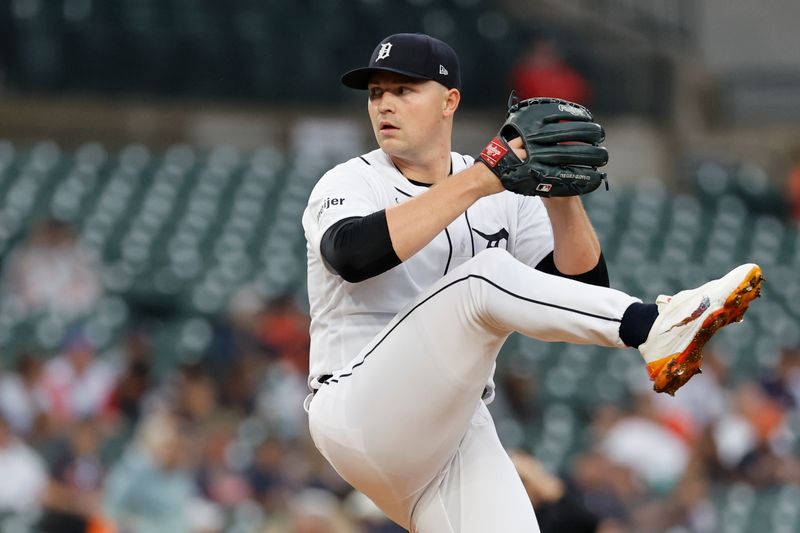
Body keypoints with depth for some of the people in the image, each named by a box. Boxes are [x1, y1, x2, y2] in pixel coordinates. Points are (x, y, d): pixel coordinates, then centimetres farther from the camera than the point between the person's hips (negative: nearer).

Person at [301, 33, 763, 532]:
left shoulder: (506, 195, 12)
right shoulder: (349, 184, 0)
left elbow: (584, 287, 3)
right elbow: (354, 256, -24)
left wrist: (563, 201, -12)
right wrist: (476, 183, -26)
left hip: (460, 432, 5)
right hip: (359, 413, -5)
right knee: (488, 273, -25)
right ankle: (653, 328, -31)